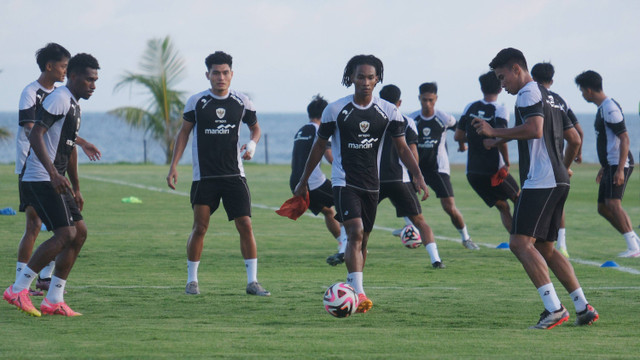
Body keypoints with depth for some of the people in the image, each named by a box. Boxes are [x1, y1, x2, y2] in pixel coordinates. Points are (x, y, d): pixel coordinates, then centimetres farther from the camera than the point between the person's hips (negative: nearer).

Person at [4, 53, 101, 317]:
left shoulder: (74, 105, 19)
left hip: (55, 182, 10)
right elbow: (35, 135, -23)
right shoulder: (59, 99, -13)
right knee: (66, 234, -16)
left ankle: (53, 300, 7)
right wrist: (53, 173, -31)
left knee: (80, 232, 6)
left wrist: (76, 189, 30)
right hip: (40, 179, -10)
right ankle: (18, 289, -11)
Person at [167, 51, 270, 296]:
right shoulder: (196, 102, -2)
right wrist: (173, 166, 0)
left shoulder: (241, 102, 2)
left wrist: (252, 144, -6)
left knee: (245, 225, -7)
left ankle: (252, 281, -2)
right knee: (200, 227, -1)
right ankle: (191, 280, 13)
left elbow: (255, 128, 17)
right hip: (204, 175, -1)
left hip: (234, 175, 1)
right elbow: (184, 132, 7)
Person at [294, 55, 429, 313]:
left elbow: (402, 148, 4)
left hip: (371, 184, 4)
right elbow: (319, 146, 4)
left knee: (362, 240, 11)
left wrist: (418, 175, -11)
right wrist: (303, 181, 8)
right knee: (355, 232, -22)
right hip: (344, 182, -4)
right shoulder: (335, 110, -6)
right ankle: (359, 294, -30)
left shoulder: (388, 112, 1)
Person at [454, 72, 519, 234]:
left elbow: (458, 136, 4)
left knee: (503, 207, 14)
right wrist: (507, 162, -13)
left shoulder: (470, 108, 4)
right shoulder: (500, 110, -12)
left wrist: (463, 144, 27)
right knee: (519, 199, 18)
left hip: (472, 172, 5)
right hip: (494, 170, -5)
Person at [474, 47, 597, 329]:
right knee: (545, 248, 16)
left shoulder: (528, 93, -7)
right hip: (559, 181, 10)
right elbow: (575, 139, 29)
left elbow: (534, 129, -24)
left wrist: (495, 134, -18)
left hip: (539, 180, -10)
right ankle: (584, 308, 12)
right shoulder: (550, 97, 23)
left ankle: (554, 309, -23)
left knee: (520, 243, -14)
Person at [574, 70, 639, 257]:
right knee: (603, 208, 11)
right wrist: (604, 167, 30)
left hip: (619, 164, -11)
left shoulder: (610, 109, -15)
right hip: (611, 165, 11)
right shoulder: (603, 108, 17)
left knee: (613, 203, -20)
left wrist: (620, 169, -26)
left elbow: (624, 138, -21)